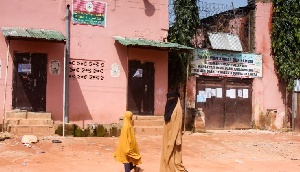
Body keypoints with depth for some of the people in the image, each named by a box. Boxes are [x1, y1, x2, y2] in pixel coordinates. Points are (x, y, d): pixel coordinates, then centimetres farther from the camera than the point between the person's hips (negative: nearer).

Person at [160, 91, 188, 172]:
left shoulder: (178, 108, -11)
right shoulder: (169, 108, 13)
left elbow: (178, 124, -17)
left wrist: (177, 139, -21)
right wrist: (165, 135, 15)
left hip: (173, 135, -8)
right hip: (167, 135, 8)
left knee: (173, 156, -5)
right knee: (167, 155, 8)